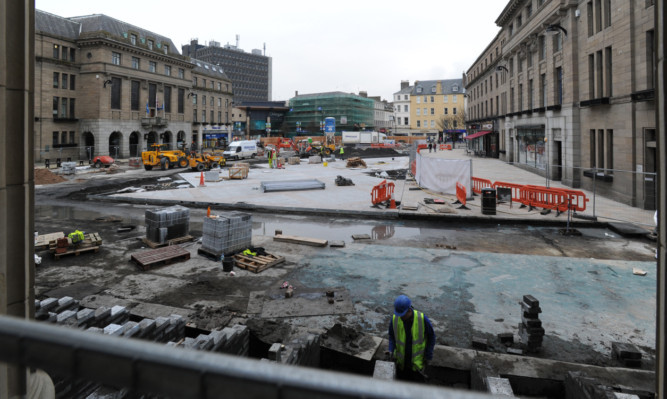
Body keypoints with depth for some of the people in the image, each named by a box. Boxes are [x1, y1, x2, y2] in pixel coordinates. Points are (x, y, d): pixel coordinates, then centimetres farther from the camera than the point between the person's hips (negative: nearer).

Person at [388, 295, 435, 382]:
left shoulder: (422, 318, -22)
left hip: (418, 361, -2)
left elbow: (431, 336, -7)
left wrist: (428, 356, -4)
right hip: (401, 361, 2)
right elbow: (391, 335, 1)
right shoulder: (394, 319, -17)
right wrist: (391, 350, -13)